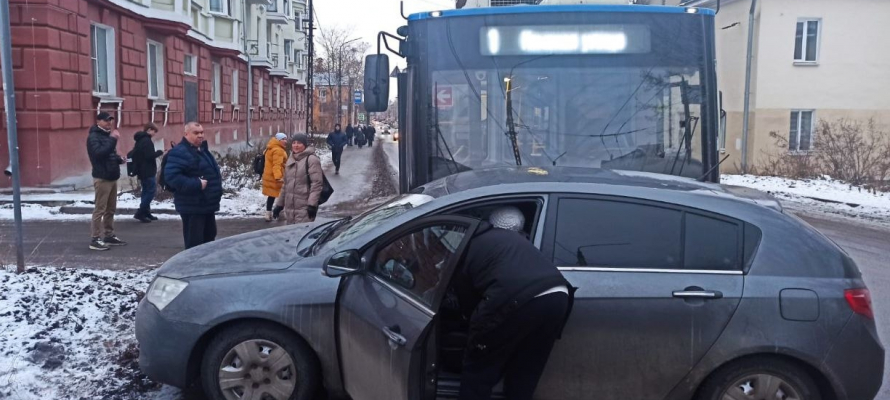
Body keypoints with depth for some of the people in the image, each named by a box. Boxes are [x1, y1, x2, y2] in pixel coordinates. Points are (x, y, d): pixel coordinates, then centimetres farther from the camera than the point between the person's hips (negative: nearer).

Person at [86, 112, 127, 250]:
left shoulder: (108, 135, 19)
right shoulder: (93, 137, -9)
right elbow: (99, 153, -26)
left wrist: (119, 159, 5)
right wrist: (113, 139, -28)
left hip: (112, 177, 9)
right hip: (102, 178, -9)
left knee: (111, 209, 13)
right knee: (99, 209, -7)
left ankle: (109, 236, 21)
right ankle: (95, 239, -4)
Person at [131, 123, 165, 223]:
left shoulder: (140, 140, 15)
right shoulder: (146, 140, -15)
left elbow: (135, 155, 21)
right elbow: (149, 156, -22)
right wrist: (160, 152, -8)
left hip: (142, 171, 10)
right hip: (148, 171, -10)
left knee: (146, 192, 13)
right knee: (151, 191, -8)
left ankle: (146, 212, 16)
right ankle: (140, 213, -10)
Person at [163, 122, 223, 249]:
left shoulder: (202, 149, 16)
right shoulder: (179, 152, -16)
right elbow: (171, 176, -27)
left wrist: (218, 178, 10)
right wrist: (196, 185, -29)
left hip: (208, 204, 10)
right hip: (192, 207, -10)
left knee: (209, 235, 20)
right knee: (194, 241, -6)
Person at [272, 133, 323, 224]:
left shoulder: (312, 159, -9)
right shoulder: (291, 160, 16)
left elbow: (317, 183, -16)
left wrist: (312, 204, -23)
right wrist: (279, 204, 20)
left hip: (304, 208, -8)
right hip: (289, 208, 8)